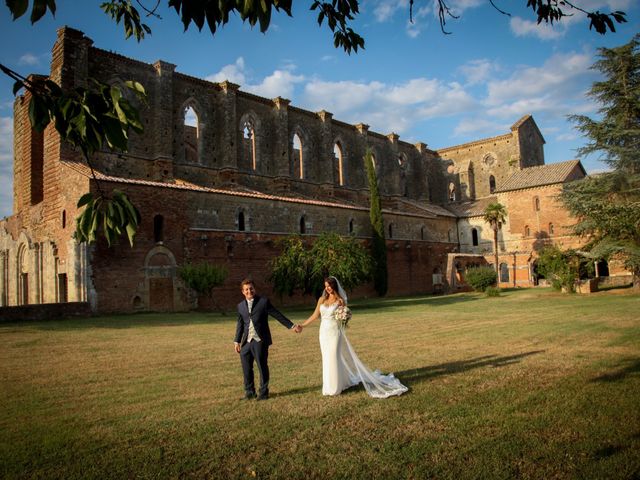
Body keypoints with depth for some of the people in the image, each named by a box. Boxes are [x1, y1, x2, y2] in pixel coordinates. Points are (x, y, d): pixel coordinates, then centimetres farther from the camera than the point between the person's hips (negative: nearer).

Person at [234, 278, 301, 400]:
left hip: (260, 340, -4)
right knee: (246, 367, 6)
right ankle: (249, 391, 22)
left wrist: (292, 326, -1)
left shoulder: (264, 301, 0)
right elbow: (240, 324, 17)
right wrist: (237, 341, 13)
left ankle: (263, 392, 14)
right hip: (246, 341, 4)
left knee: (262, 367, 1)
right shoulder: (241, 306, 13)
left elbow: (278, 315, 1)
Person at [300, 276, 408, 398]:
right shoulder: (322, 299, 4)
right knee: (327, 359, 10)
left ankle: (334, 387, 8)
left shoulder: (340, 301, -4)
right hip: (324, 332, 4)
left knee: (333, 358, -5)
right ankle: (329, 385, 24)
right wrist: (302, 325, 4)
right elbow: (315, 315, 7)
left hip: (334, 332, -4)